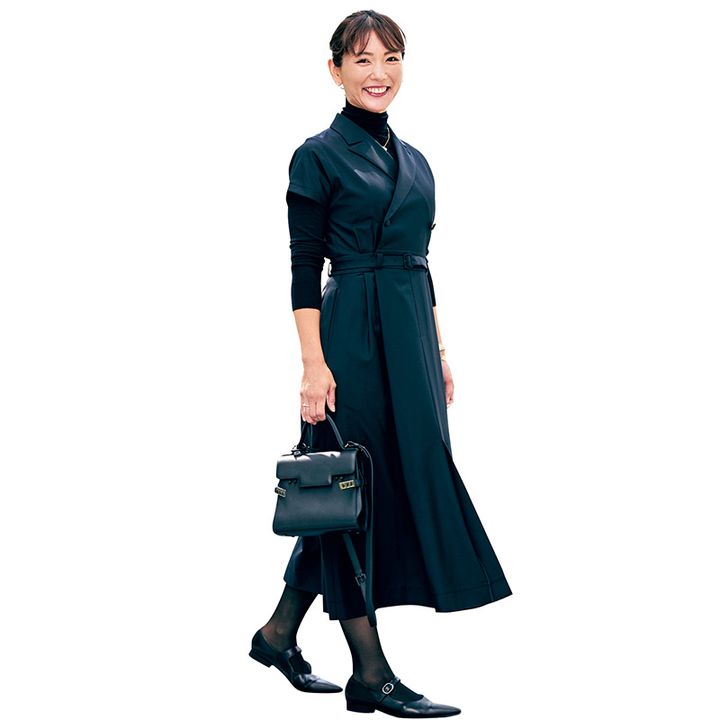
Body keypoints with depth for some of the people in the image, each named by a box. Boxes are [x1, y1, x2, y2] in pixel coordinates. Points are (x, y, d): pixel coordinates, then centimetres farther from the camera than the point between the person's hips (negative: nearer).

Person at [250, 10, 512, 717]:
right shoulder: (319, 156, -5)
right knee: (360, 486, -3)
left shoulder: (413, 159, 16)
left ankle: (279, 632, 25)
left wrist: (438, 353, 14)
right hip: (353, 334, -8)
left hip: (411, 335, 8)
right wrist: (313, 363, -16)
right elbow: (305, 268, -9)